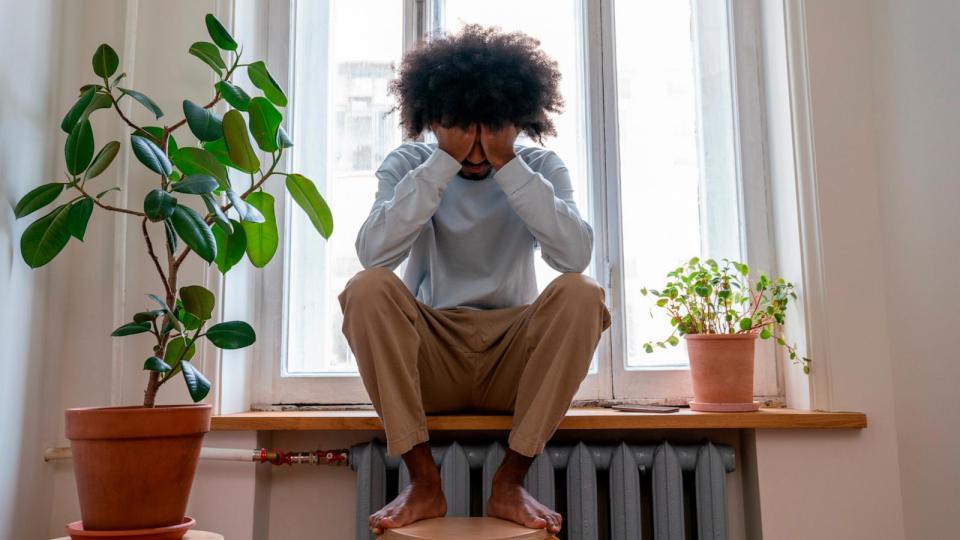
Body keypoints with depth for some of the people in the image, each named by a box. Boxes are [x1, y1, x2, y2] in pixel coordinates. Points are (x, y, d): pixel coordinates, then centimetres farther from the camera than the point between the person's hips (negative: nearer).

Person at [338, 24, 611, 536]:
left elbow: (576, 256, -19)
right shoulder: (408, 164, -1)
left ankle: (510, 481, -19)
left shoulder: (542, 167, 1)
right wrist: (444, 163, -22)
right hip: (428, 358, 0)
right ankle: (424, 481, -20)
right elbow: (373, 253, -21)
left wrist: (509, 165, -21)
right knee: (368, 288, -27)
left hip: (515, 358, 1)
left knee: (581, 294, -27)